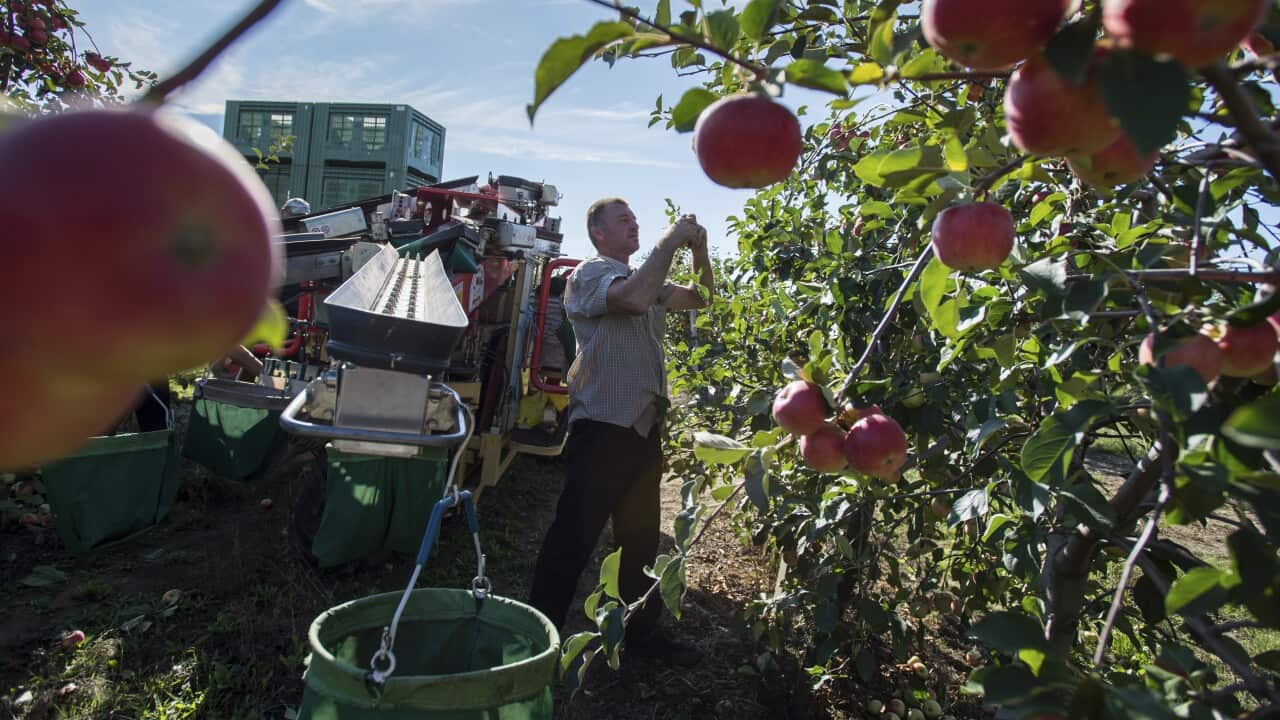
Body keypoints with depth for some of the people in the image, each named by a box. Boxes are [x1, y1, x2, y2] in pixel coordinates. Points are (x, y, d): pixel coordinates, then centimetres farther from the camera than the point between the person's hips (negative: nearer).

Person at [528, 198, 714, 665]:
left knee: (641, 535, 15)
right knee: (575, 536, -3)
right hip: (601, 426, -8)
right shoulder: (591, 272, -5)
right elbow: (634, 298, -25)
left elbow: (700, 299, 17)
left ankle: (641, 630, 28)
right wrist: (671, 240, -15)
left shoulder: (648, 278, 20)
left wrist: (699, 250, 3)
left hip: (644, 427, 8)